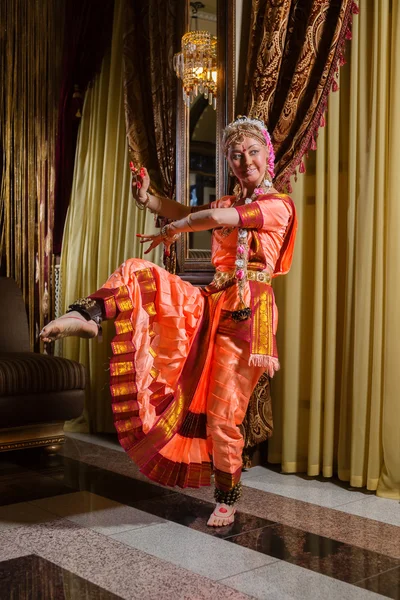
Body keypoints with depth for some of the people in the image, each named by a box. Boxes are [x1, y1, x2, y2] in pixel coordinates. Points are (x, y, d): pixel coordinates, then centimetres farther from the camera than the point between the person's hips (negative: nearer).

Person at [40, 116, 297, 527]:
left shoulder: (278, 206, -5)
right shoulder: (229, 202, 18)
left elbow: (217, 217, -19)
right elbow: (183, 213, 12)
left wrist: (171, 231, -7)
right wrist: (146, 198, -7)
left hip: (244, 313, -6)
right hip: (209, 303, 6)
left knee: (222, 415, -2)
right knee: (139, 273, -14)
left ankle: (227, 500, 15)